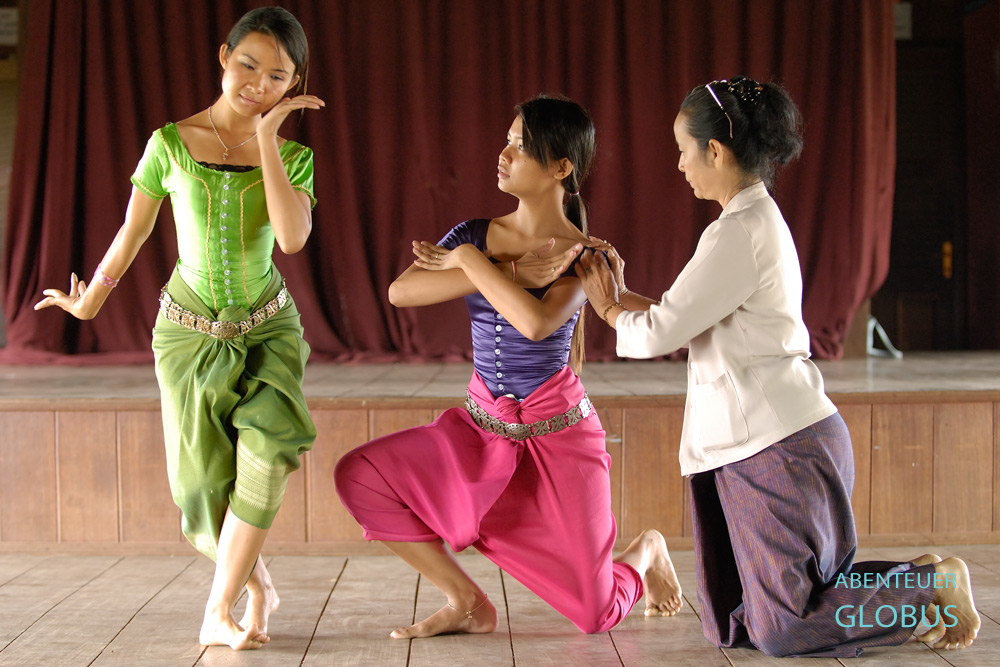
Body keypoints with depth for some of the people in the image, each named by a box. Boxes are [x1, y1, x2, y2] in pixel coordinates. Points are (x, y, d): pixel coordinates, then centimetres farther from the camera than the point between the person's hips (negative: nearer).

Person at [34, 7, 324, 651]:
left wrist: (266, 139, -20)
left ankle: (219, 610, -10)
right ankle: (258, 586, 30)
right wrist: (91, 301, 17)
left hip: (267, 331, 0)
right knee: (208, 479, 3)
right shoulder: (171, 143, -7)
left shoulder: (293, 156, -4)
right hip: (188, 333, 0)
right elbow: (133, 232, 6)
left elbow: (292, 238, -23)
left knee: (268, 453, -22)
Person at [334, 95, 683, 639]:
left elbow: (535, 323, -31)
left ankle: (646, 552, 36)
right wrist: (511, 275, -21)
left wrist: (470, 261, -19)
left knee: (596, 616, -2)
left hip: (557, 435, -4)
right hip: (482, 428, 4)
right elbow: (400, 292, -17)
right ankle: (467, 602, -3)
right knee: (359, 474, -19)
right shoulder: (476, 234, 1)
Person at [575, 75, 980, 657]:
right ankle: (913, 584, 18)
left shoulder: (741, 233, -16)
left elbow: (662, 333, -14)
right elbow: (691, 327, 18)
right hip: (760, 444, 10)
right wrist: (622, 295, 15)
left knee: (782, 632, -6)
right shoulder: (759, 219, 15)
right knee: (732, 626, 11)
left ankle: (933, 586, 9)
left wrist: (609, 308, 5)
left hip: (781, 446, -10)